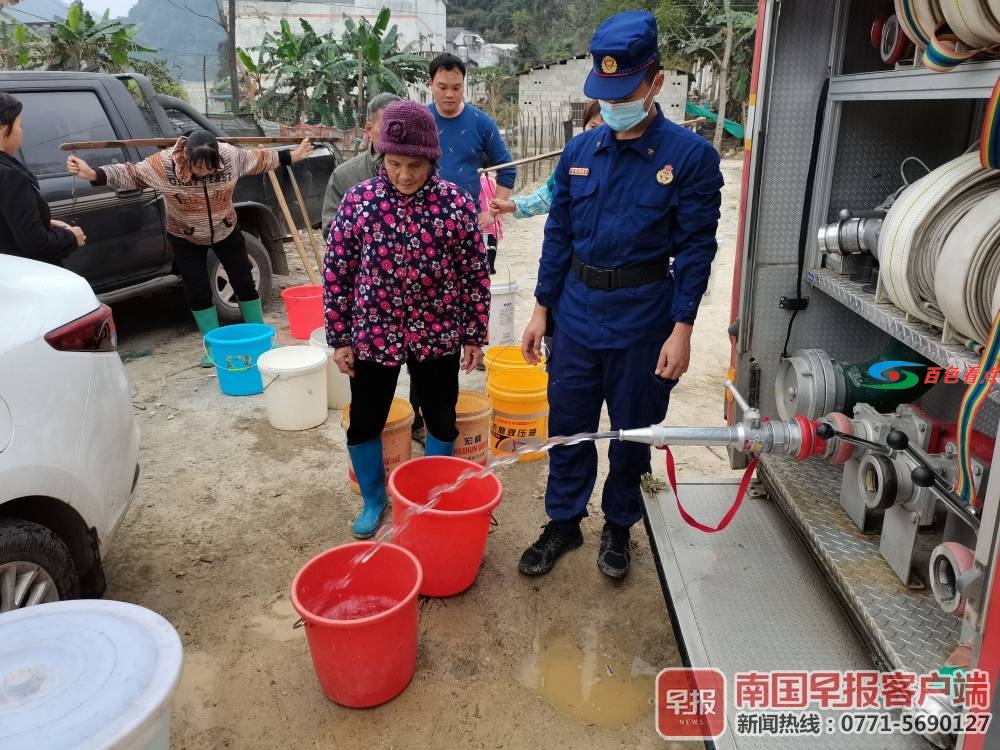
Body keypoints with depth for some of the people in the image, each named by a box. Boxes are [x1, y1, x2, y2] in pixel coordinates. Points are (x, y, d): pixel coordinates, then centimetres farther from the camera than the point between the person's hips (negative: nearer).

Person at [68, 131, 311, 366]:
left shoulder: (229, 155, -21)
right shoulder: (163, 163, -25)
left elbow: (259, 159, -5)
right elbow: (129, 174, -19)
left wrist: (292, 156, 3)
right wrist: (92, 174, -32)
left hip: (227, 232, 1)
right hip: (186, 240, -1)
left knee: (244, 283, 5)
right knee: (198, 292, 0)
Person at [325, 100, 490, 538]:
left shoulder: (457, 203, -9)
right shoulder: (358, 201, -9)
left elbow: (476, 274, -2)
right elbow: (336, 272, -3)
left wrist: (475, 335, 0)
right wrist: (339, 338, -2)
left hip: (437, 336, 0)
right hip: (373, 336, 0)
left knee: (442, 423, 15)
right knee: (364, 424, 12)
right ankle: (373, 500, 37)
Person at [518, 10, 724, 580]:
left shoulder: (691, 156, -9)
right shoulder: (580, 151, 3)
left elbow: (696, 249, -9)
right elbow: (558, 235, 7)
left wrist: (681, 330, -13)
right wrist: (542, 310, 6)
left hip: (643, 319, -3)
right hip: (576, 312, 4)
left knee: (632, 432, 12)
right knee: (568, 426, 12)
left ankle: (619, 527, 33)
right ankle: (564, 523, 30)